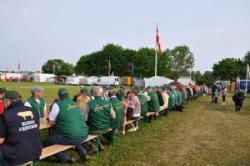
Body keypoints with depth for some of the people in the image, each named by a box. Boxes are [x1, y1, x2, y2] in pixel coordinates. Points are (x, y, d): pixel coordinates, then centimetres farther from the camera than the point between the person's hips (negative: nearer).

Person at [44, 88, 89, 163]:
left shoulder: (57, 104, -3)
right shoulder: (75, 103, 13)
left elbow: (51, 123, 6)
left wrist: (58, 121, 23)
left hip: (70, 137, -6)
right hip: (84, 134, 6)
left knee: (46, 143, 9)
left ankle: (65, 158, 4)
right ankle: (82, 152, 23)